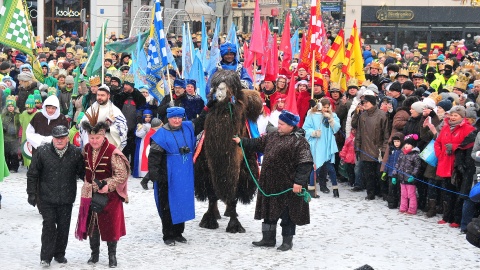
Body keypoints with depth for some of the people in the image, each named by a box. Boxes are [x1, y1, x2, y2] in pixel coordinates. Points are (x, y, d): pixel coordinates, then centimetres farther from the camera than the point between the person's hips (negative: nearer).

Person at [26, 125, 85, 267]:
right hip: (47, 198, -2)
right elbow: (32, 174, 2)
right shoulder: (42, 152, -5)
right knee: (49, 226, -4)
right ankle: (46, 256, 6)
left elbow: (83, 173, 11)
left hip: (67, 199, 2)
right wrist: (32, 194, 0)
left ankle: (59, 254, 24)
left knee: (64, 226, 8)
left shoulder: (76, 153, -1)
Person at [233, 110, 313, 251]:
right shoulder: (273, 136, 11)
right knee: (269, 212, 15)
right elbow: (258, 143, 24)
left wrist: (299, 182, -23)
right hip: (270, 185, 8)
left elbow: (305, 164, -19)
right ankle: (268, 238, 26)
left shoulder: (299, 142, -14)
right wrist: (242, 141, 19)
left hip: (288, 186, -8)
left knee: (287, 214, 3)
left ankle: (287, 240, 15)